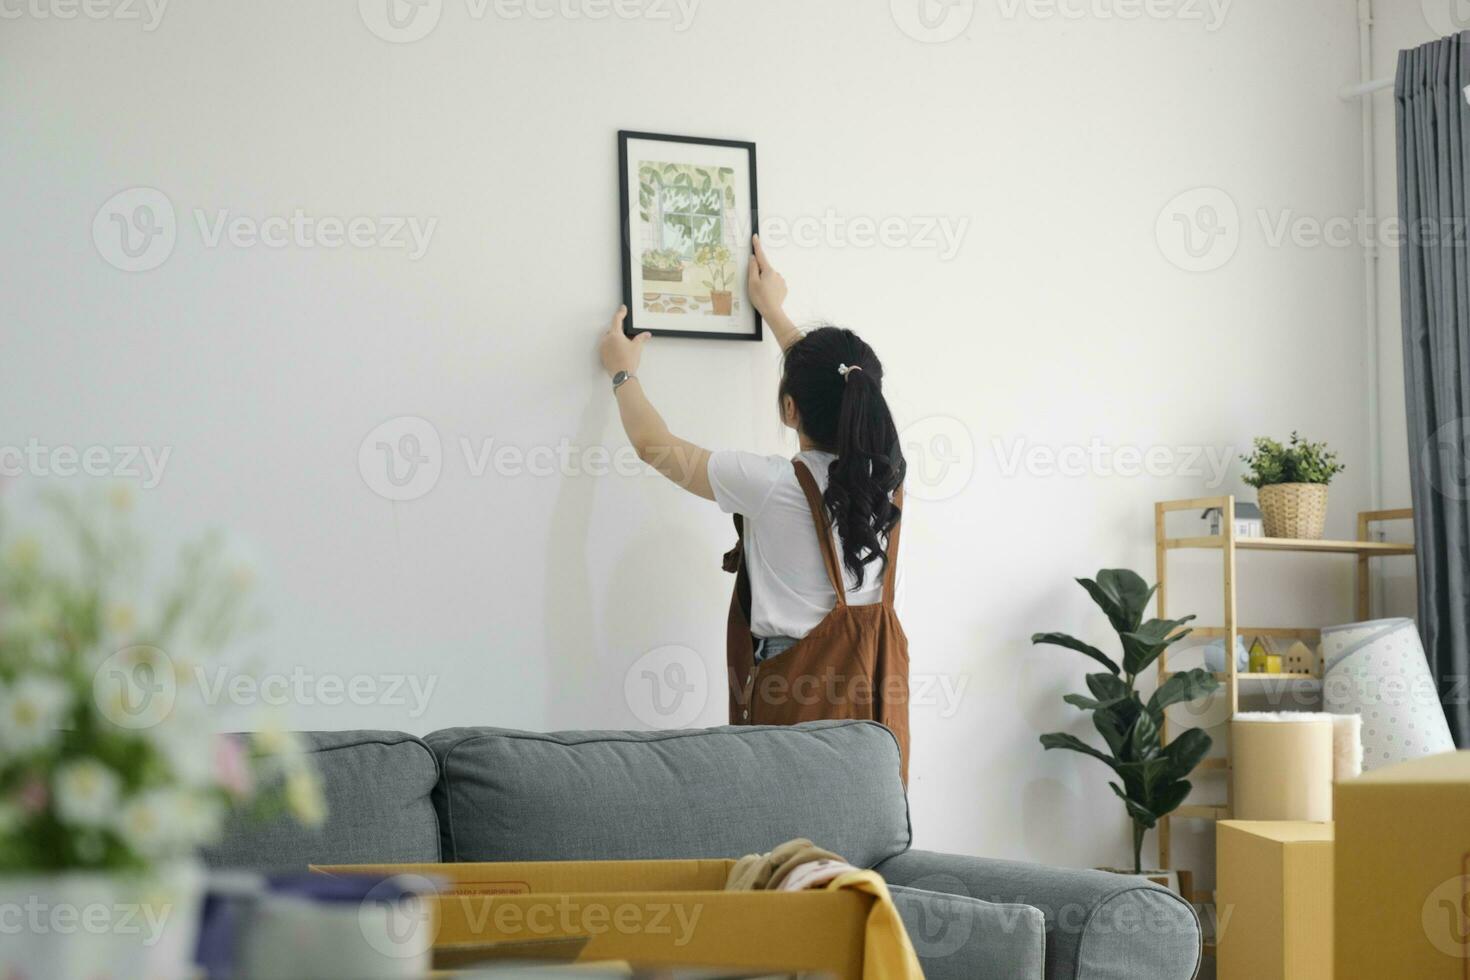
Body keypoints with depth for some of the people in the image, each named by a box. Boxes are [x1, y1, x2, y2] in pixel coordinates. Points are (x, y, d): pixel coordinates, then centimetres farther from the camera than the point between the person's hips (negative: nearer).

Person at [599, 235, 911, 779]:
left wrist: (624, 371, 14)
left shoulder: (775, 487, -18)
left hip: (800, 686, -5)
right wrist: (775, 311, 31)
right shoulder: (885, 470, -3)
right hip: (875, 680, 5)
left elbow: (655, 445, -4)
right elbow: (835, 390, 18)